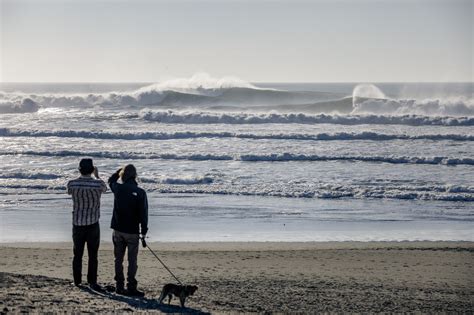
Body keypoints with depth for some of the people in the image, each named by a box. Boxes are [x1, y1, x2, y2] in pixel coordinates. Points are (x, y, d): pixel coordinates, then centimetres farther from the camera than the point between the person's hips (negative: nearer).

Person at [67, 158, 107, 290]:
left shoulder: (72, 184, -7)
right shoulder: (98, 184, -12)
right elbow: (104, 189, 13)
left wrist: (81, 177, 24)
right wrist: (97, 175, 25)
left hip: (77, 223, 2)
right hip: (92, 224, -2)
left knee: (77, 254, 13)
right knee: (92, 255, 5)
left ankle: (77, 281, 21)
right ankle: (92, 282, 6)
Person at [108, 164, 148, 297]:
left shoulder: (118, 188, -3)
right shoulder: (140, 192, -13)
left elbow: (111, 180, 23)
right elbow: (143, 213, -11)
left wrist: (119, 171, 29)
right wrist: (144, 231, -3)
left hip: (118, 230, 3)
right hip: (132, 231, -3)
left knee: (118, 259, 13)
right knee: (132, 261, 3)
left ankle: (119, 286, 16)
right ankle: (131, 288, 2)